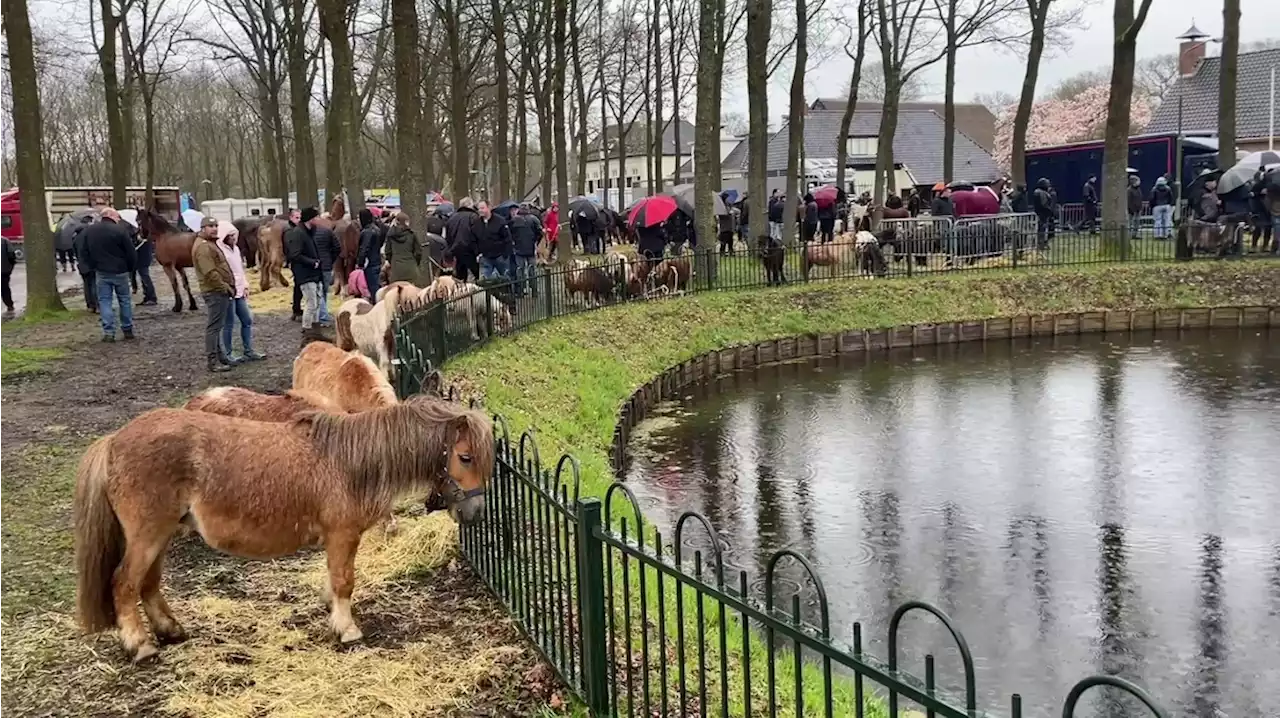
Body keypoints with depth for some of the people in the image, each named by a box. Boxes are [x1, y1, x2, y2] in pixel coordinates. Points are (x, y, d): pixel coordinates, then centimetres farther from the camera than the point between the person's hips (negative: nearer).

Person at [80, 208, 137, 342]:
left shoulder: (89, 230, 4)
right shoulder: (119, 230, -13)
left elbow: (85, 253, 11)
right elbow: (131, 253, -11)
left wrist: (93, 267, 18)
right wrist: (130, 268, 3)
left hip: (101, 272, 3)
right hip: (120, 271, -3)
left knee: (104, 301, 5)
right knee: (124, 300, 10)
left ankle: (108, 332, -2)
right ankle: (128, 330, 15)